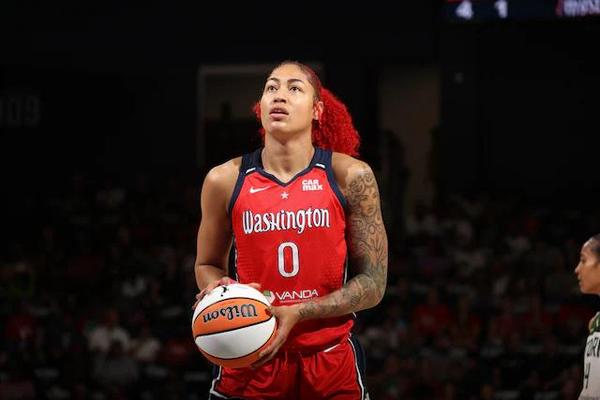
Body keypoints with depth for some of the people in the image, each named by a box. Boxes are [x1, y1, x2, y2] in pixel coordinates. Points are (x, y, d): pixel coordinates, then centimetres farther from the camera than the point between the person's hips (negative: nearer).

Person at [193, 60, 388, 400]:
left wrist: (297, 314, -17)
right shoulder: (225, 181, -1)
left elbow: (373, 285, -4)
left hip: (330, 358, -1)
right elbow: (207, 264, 15)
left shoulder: (351, 177, -4)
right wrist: (220, 288, -9)